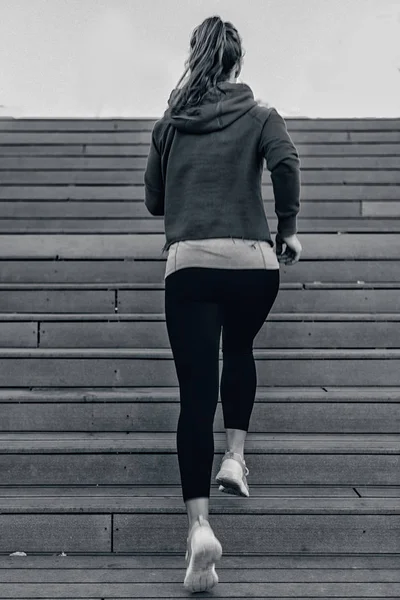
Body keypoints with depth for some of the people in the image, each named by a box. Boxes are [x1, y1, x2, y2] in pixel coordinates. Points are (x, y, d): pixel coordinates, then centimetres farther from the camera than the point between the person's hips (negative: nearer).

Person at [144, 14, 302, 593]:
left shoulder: (170, 122, 15)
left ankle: (199, 525, -13)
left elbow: (153, 201, 19)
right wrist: (288, 228, 0)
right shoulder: (259, 115, 9)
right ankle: (235, 457, 15)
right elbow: (286, 162, -11)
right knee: (239, 351, 29)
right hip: (252, 261, 0)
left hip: (188, 263, 0)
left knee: (195, 393, -2)